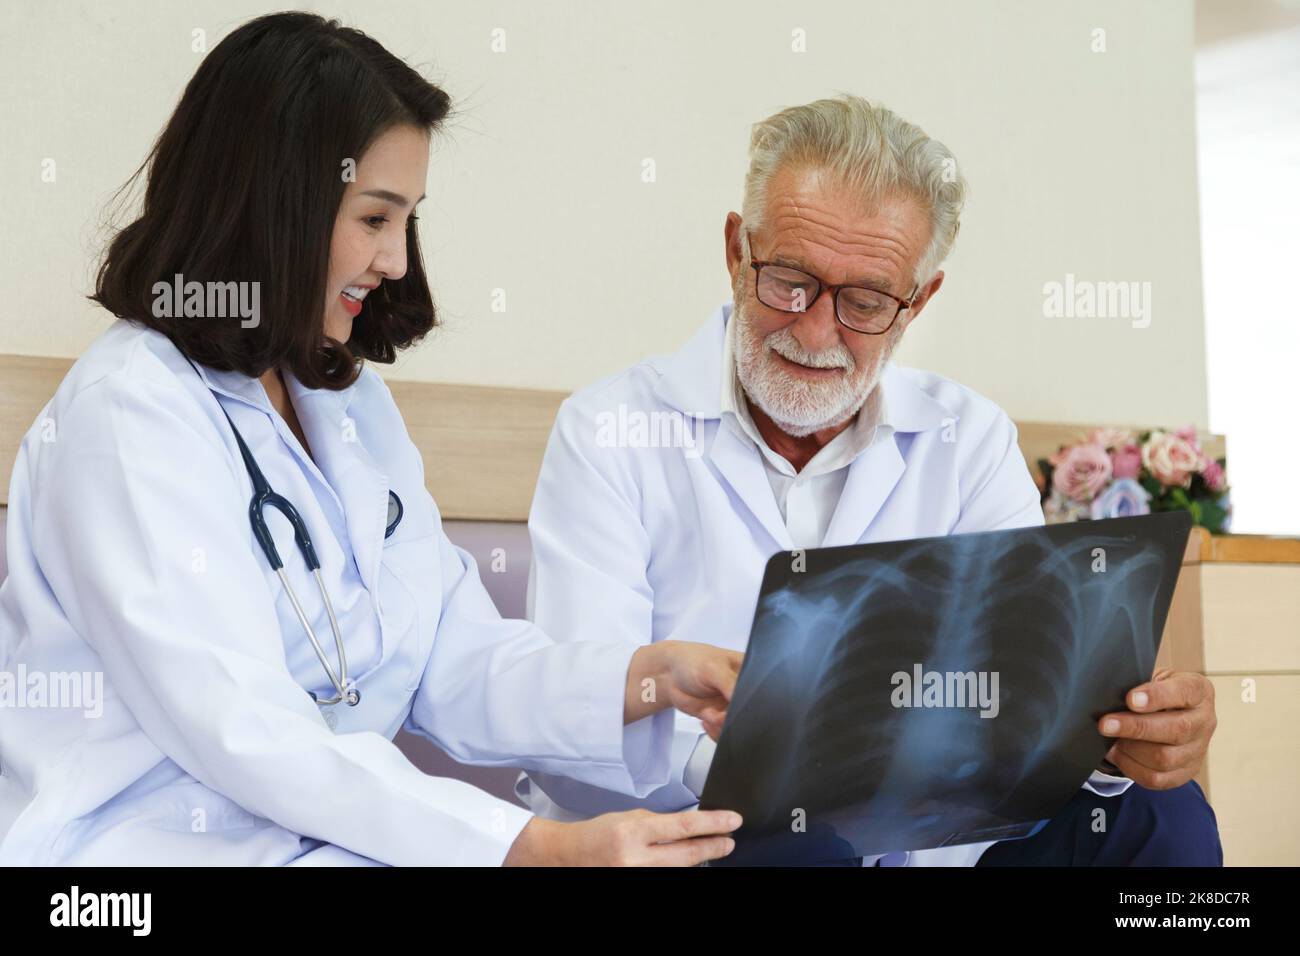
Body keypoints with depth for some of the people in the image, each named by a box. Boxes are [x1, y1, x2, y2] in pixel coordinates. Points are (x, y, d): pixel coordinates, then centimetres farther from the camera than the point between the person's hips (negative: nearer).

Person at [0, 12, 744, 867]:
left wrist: (648, 679, -11)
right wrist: (534, 846, -29)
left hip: (334, 830, 7)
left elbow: (452, 665, 6)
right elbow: (243, 734, -22)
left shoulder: (350, 397, 12)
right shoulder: (129, 417, -13)